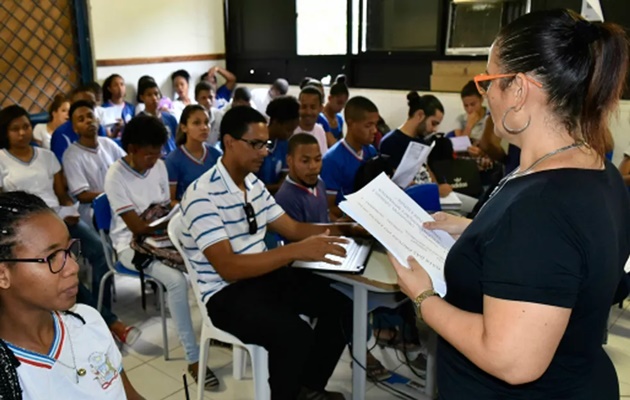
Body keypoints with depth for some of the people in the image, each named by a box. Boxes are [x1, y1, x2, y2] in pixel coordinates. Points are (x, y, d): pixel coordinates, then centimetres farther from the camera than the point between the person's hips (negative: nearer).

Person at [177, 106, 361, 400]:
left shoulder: (254, 184, 8)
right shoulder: (202, 196, -19)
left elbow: (292, 228, 12)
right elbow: (228, 267, -27)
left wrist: (344, 229, -3)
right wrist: (297, 251, -36)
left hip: (263, 275, 8)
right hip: (226, 292, -8)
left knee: (340, 305, -7)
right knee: (295, 334, -31)